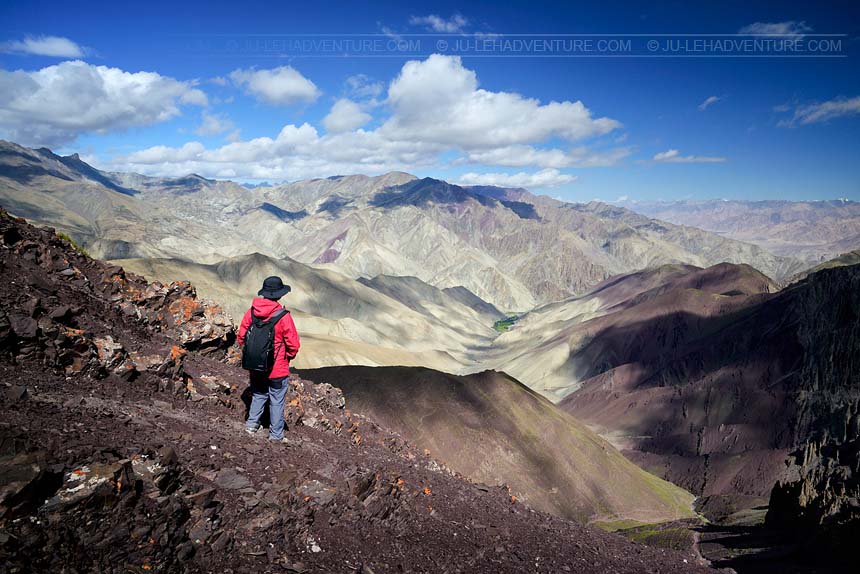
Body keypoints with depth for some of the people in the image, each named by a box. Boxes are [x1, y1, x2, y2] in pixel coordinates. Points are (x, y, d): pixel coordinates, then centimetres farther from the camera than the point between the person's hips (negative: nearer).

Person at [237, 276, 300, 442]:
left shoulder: (251, 312, -6)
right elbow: (293, 344, -15)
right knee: (276, 400, 10)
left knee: (258, 394, 26)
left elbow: (241, 337, 2)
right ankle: (276, 434, 19)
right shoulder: (283, 316, -20)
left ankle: (252, 423, 28)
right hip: (277, 368, -4)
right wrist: (289, 357, 6)